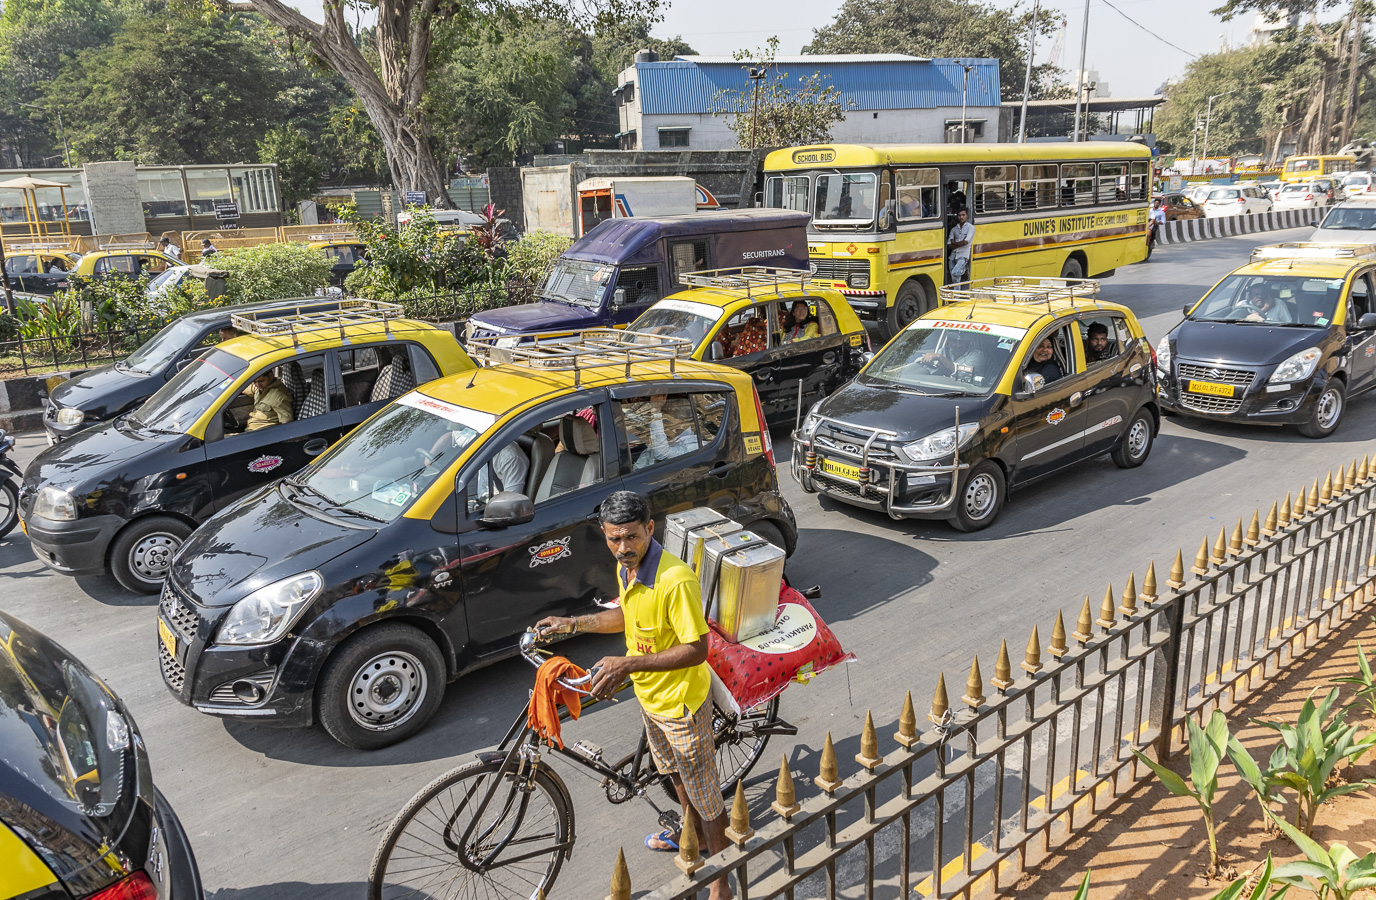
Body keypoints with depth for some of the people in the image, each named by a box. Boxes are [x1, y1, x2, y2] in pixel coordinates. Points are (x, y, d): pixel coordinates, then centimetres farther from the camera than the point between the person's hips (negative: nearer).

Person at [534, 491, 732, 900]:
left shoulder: (676, 580, -33)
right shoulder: (626, 568, -5)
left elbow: (697, 650, -30)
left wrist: (628, 664, -34)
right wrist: (573, 623, 4)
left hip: (681, 703, -8)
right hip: (649, 695, 9)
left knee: (705, 795, 9)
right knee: (675, 773, 30)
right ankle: (692, 833, 55)